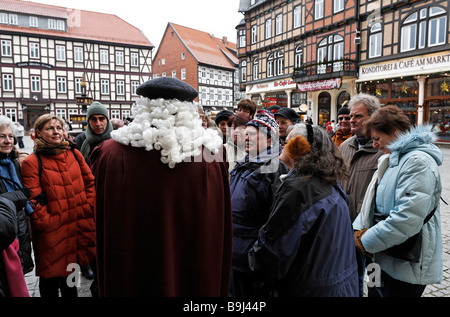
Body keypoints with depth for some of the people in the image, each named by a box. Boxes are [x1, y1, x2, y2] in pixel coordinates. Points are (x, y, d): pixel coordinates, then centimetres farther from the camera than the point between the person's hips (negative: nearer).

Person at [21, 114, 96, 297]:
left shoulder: (74, 154, 6)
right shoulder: (32, 162, -8)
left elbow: (90, 182, 9)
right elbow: (33, 199, -11)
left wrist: (89, 207, 1)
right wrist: (44, 222, -13)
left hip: (78, 229, 4)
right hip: (51, 233, -4)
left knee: (70, 275, 21)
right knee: (51, 278, 11)